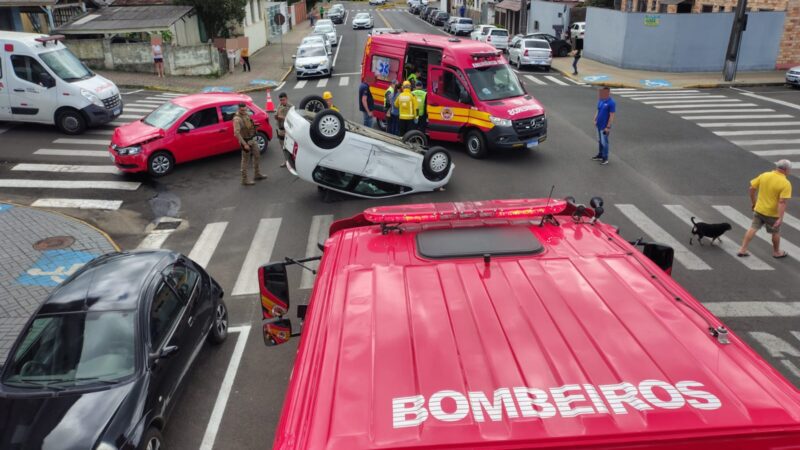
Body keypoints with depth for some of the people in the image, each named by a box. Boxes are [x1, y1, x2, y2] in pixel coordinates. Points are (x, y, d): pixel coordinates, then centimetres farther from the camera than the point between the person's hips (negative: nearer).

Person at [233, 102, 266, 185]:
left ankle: (257, 174, 35)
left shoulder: (247, 115, 4)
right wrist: (244, 144, -29)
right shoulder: (237, 119, -23)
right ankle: (244, 180, 10)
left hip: (251, 139, 9)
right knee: (245, 161, -1)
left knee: (257, 155, 19)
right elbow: (236, 133, -28)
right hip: (245, 141, -9)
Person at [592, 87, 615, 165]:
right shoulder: (600, 101, 5)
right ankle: (600, 155, 31)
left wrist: (608, 127, -19)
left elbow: (612, 116, -18)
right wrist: (595, 120, 9)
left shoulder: (611, 103, -17)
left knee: (604, 142, 2)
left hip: (604, 127, -7)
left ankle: (605, 158, 13)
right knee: (600, 141, 18)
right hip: (599, 125, 7)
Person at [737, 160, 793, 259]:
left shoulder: (764, 175, -5)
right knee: (776, 232, 16)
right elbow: (782, 202, -25)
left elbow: (752, 188, 0)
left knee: (753, 228, 11)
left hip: (759, 209, 4)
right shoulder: (786, 184, -20)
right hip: (773, 214, -4)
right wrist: (780, 218, -24)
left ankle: (742, 250, 9)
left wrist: (753, 202, 14)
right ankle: (776, 252, 34)